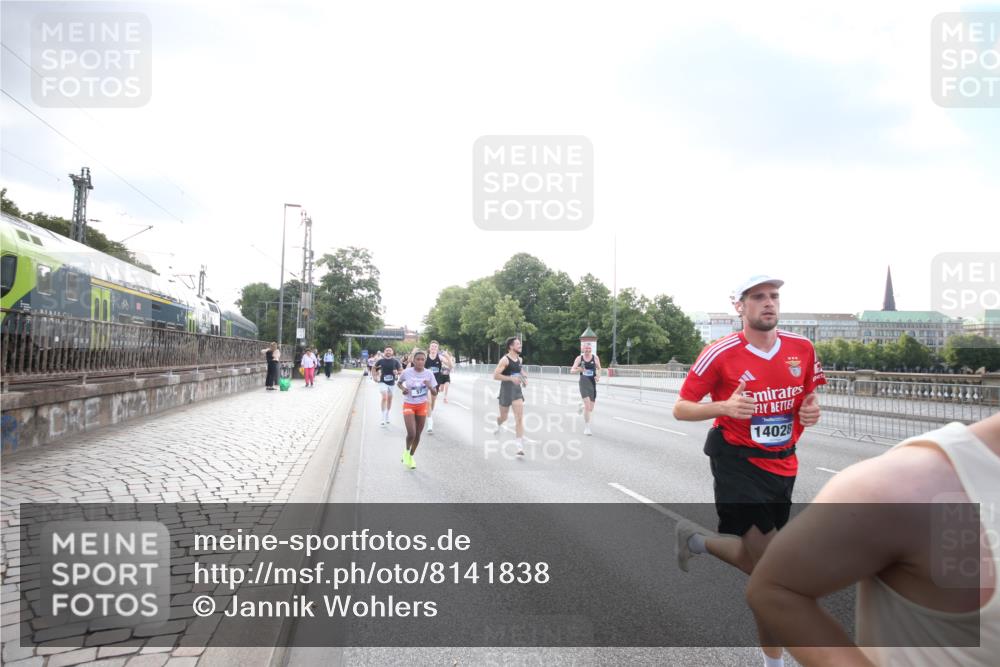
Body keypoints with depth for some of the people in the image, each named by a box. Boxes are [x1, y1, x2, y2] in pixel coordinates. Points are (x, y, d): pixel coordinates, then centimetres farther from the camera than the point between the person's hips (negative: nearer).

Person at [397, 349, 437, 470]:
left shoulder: (429, 374, -8)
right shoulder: (406, 372, -11)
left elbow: (435, 393, -5)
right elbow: (399, 383, 10)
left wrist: (429, 386, -25)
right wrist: (403, 388, -11)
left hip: (422, 406, 2)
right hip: (409, 405, -2)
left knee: (418, 434, 9)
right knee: (411, 434, -14)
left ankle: (411, 456, 32)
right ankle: (406, 451, 18)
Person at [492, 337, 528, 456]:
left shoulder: (519, 359, 6)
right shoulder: (505, 360, -15)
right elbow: (495, 375, -21)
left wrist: (524, 376, 10)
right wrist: (511, 378, -27)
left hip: (517, 390, 5)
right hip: (506, 391, -5)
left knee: (519, 418, -9)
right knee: (503, 417, 14)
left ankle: (519, 446, -10)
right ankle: (498, 425, 52)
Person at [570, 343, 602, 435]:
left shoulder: (595, 358, 2)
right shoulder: (579, 358, 0)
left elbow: (599, 369, 16)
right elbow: (572, 370, -1)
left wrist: (598, 376, -4)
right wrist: (579, 369, -21)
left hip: (593, 383, 2)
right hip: (583, 383, -2)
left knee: (591, 408, 7)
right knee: (588, 405, -17)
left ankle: (583, 407, 45)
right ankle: (587, 427, -6)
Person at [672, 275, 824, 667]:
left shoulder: (802, 349, 2)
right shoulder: (720, 353, -12)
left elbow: (809, 398, 17)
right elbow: (680, 409, -8)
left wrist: (812, 411, -7)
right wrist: (724, 407, -26)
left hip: (781, 465, 6)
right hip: (737, 461, -5)